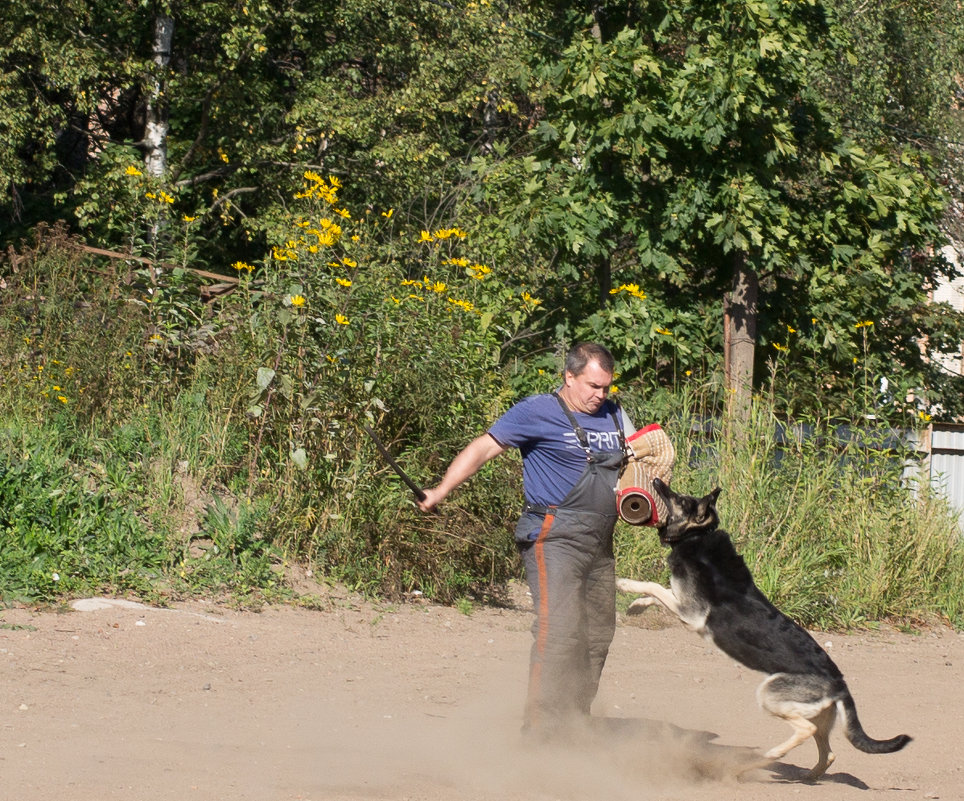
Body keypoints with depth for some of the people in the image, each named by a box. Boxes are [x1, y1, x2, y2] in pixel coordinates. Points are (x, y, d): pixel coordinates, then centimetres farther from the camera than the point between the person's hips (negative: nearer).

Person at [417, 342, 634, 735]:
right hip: (554, 537, -8)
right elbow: (483, 448, -5)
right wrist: (441, 490, -15)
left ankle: (575, 721, 18)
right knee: (560, 627, -19)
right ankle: (542, 725, -20)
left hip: (600, 542, 8)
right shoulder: (537, 413, -4)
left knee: (598, 633, 9)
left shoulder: (613, 415, 16)